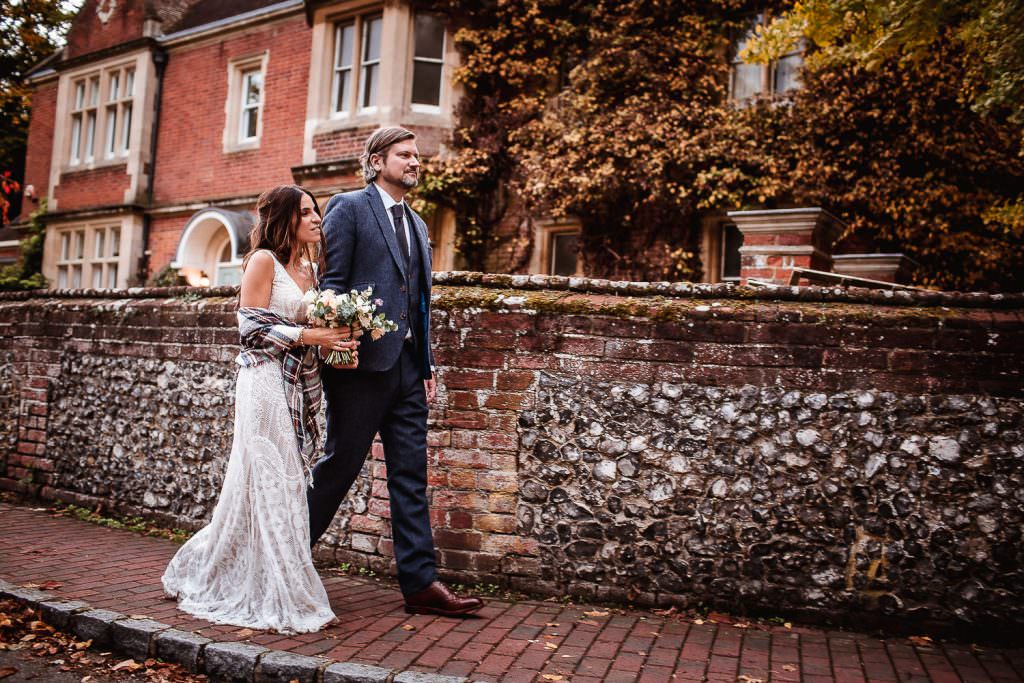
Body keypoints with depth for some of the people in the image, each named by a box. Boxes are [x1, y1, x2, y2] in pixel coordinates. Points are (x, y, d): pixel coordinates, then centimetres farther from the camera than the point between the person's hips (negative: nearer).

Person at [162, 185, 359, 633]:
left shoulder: (309, 268, 18)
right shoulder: (264, 260, -5)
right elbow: (251, 327, -12)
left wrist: (338, 343, 2)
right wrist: (311, 336, -17)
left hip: (298, 386, 8)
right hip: (266, 382, -8)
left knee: (285, 485, 9)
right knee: (271, 483, -7)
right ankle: (276, 599, 1)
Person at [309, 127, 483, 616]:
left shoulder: (417, 225, 21)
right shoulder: (348, 208, 0)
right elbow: (329, 282, -7)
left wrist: (427, 366, 14)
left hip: (407, 366, 7)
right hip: (364, 361, -7)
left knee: (411, 476, 5)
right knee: (340, 464, 1)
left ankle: (420, 582, 9)